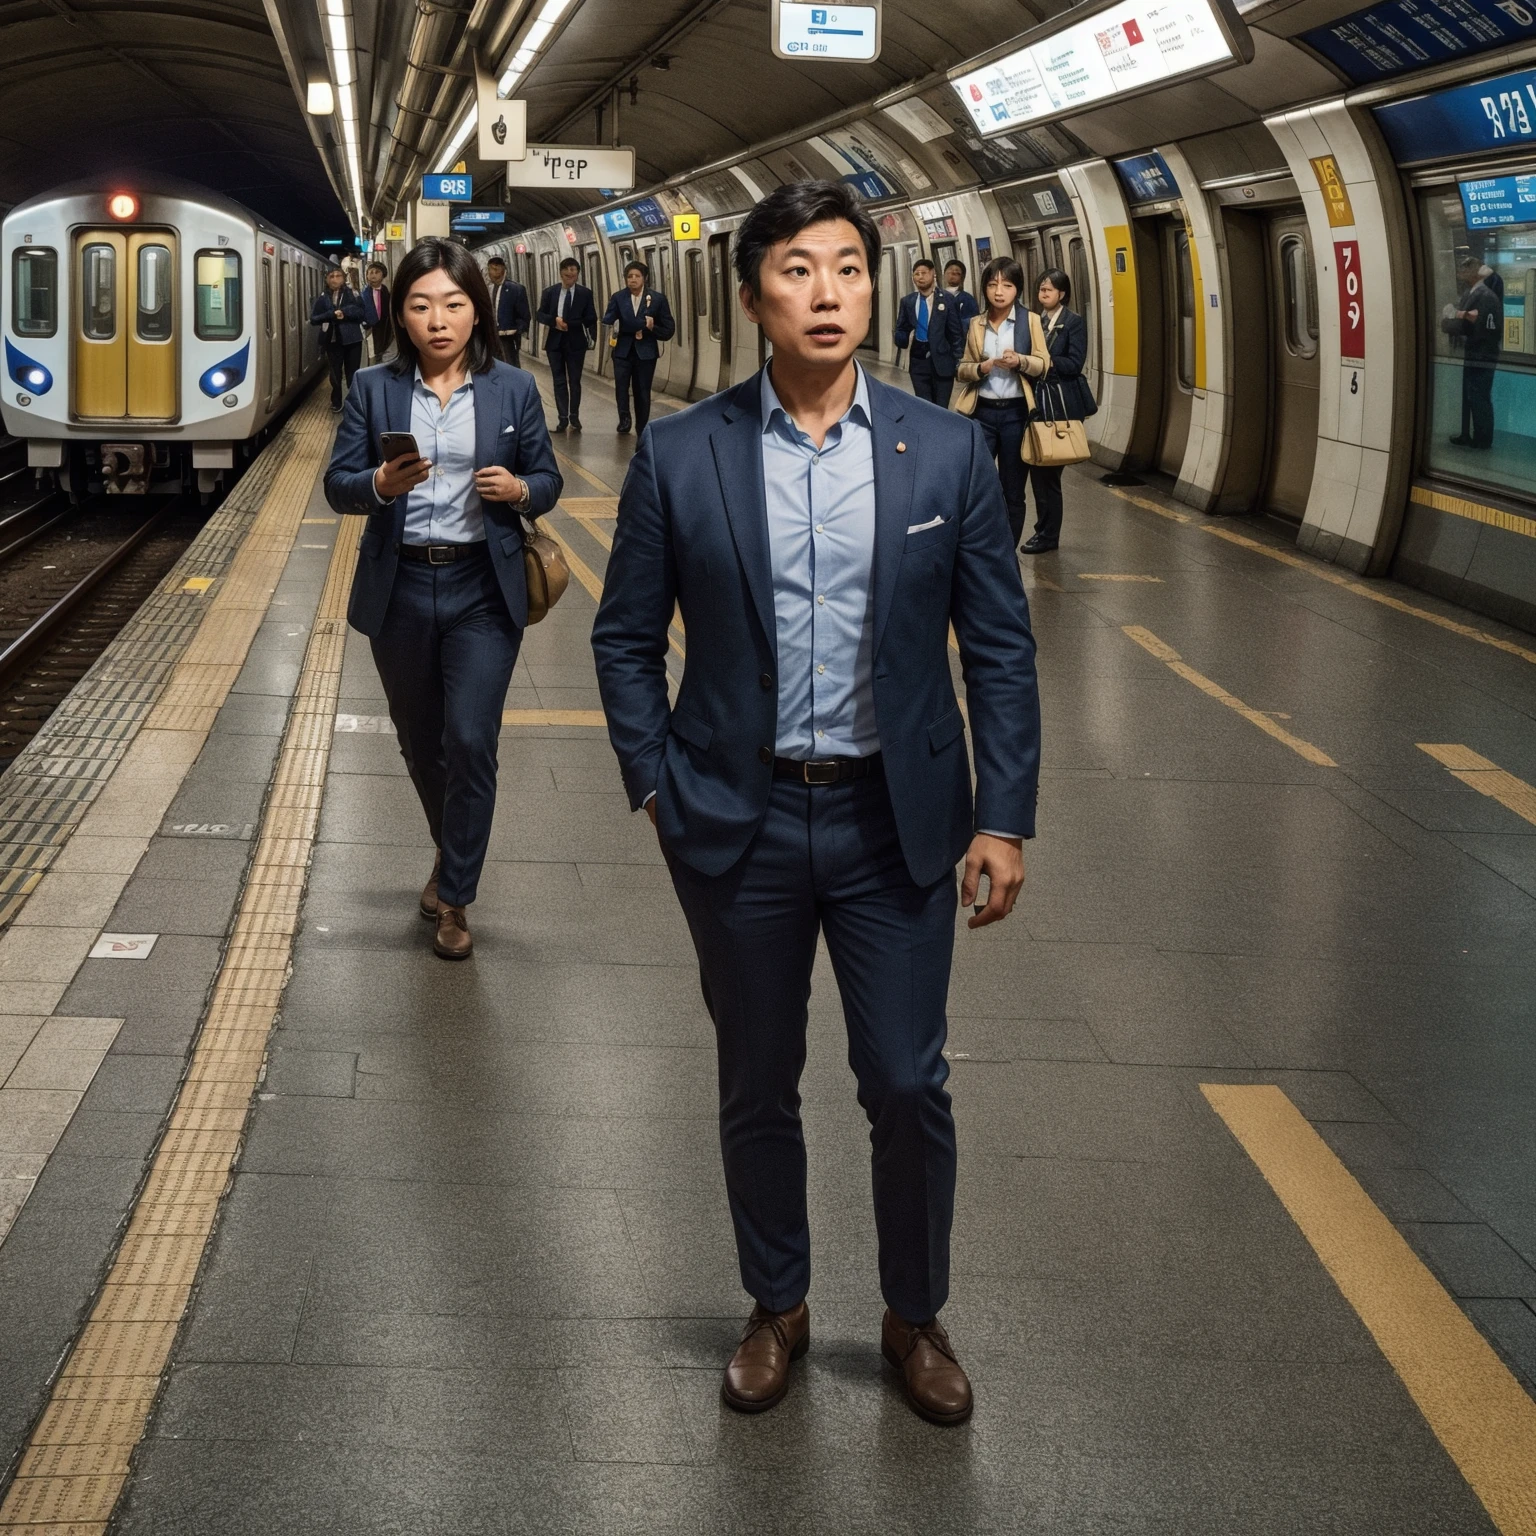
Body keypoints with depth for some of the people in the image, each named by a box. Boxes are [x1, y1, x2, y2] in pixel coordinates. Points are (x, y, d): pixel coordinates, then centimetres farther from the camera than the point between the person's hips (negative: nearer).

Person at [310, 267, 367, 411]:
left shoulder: (353, 295, 1)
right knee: (335, 373, 7)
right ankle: (336, 402, 20)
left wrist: (345, 313, -19)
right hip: (332, 340, 1)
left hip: (352, 339, -1)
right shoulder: (322, 298, 3)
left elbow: (364, 314, -6)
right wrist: (332, 314, -17)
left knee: (352, 373, 2)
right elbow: (313, 319, -2)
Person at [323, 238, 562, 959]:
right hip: (399, 590, 2)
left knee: (471, 741, -10)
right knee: (420, 739, 15)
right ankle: (452, 851, 42)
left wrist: (519, 490, -16)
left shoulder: (514, 390, 0)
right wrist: (381, 482, -23)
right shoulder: (374, 389, 0)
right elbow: (338, 485, -2)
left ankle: (453, 899, 3)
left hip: (482, 592, -2)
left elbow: (547, 480, 7)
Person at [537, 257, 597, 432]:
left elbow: (590, 319, -4)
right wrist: (555, 320, -16)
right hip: (555, 342, 1)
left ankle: (574, 417, 14)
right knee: (559, 381, 4)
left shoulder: (585, 293, -1)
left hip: (576, 343, -1)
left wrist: (569, 324, -15)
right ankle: (563, 418, 8)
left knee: (574, 381, 5)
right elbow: (541, 315, 4)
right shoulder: (550, 292, 4)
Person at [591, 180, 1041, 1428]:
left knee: (909, 1088, 7)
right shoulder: (680, 457, -5)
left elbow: (1000, 647, 0)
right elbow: (626, 637, 4)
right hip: (741, 822, 0)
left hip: (895, 821, 0)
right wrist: (657, 788, -2)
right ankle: (778, 1308, 35)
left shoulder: (946, 453, -3)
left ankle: (916, 1316, 30)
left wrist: (1004, 817, -5)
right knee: (757, 1089, 14)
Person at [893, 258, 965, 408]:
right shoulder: (907, 302, 8)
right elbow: (900, 331, 11)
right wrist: (906, 338, -13)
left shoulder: (947, 300, -1)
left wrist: (959, 362, -6)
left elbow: (957, 333, -1)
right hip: (918, 361, 3)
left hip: (942, 361, -3)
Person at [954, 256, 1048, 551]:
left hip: (1015, 412, -2)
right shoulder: (976, 324, 8)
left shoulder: (1030, 320, 1)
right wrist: (982, 367, -12)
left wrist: (1020, 361, -21)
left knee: (1013, 491, 7)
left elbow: (1044, 364, -1)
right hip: (983, 411, 2)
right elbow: (961, 370, 9)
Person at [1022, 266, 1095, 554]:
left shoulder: (1075, 322, -4)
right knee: (1038, 467, 7)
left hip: (1062, 404, -5)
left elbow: (1075, 364, -12)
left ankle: (1048, 534, 7)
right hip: (1037, 400, 5)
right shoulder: (1034, 320, 12)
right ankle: (1045, 528, 17)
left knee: (1049, 469, -2)